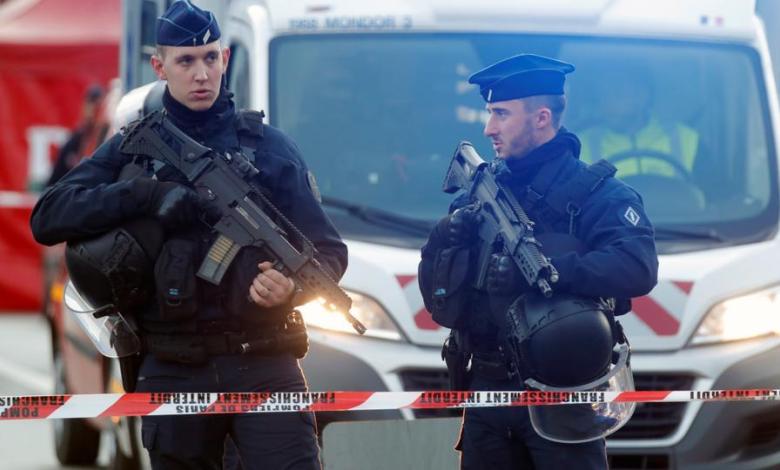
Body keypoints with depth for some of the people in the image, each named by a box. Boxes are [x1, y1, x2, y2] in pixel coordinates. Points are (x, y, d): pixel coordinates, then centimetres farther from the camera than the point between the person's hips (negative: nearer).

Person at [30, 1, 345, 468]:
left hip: (264, 367, -2)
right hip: (173, 375, 2)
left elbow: (330, 250, 6)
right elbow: (48, 218, -2)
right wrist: (148, 194, -14)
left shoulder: (269, 146, 6)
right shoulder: (132, 149, 9)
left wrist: (293, 284, -18)